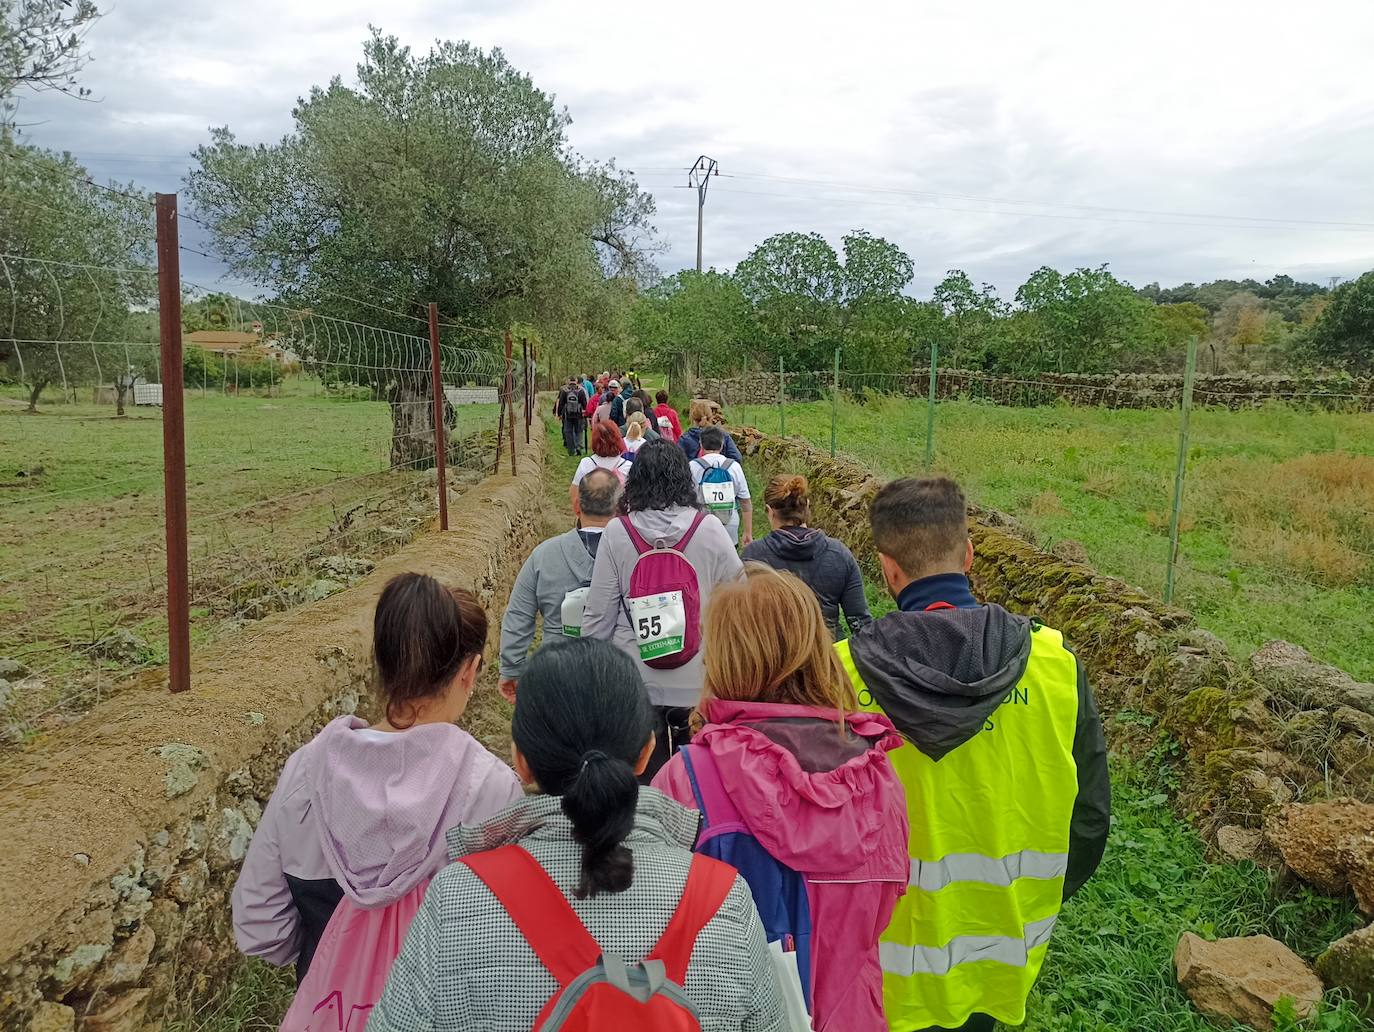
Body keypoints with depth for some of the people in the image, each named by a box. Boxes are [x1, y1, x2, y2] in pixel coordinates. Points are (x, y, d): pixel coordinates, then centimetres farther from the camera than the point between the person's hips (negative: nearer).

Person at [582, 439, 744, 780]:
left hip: (635, 684, 0)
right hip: (701, 684, 0)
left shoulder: (617, 533, -6)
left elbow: (597, 614, -2)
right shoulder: (710, 529, -7)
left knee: (642, 781, 12)